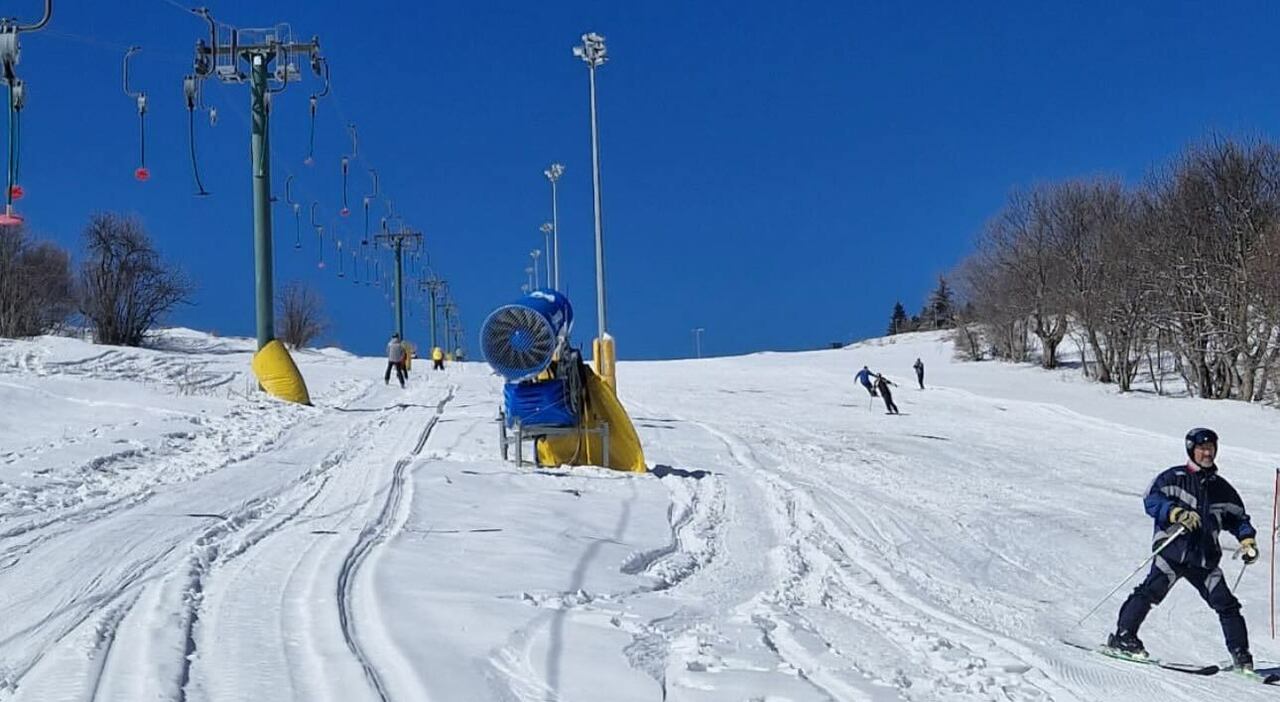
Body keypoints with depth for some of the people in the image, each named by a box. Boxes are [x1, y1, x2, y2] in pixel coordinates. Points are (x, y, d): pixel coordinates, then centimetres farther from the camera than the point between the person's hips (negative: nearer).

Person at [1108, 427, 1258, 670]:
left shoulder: (1222, 488, 20)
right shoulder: (1174, 477, 4)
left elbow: (1237, 517, 29)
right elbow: (1152, 500, -8)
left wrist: (1247, 540, 11)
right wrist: (1177, 512, -24)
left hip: (1205, 558, 4)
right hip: (1173, 549, -4)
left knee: (1226, 604, -2)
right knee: (1152, 591, -20)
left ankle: (1241, 656, 7)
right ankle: (1123, 636, -15)